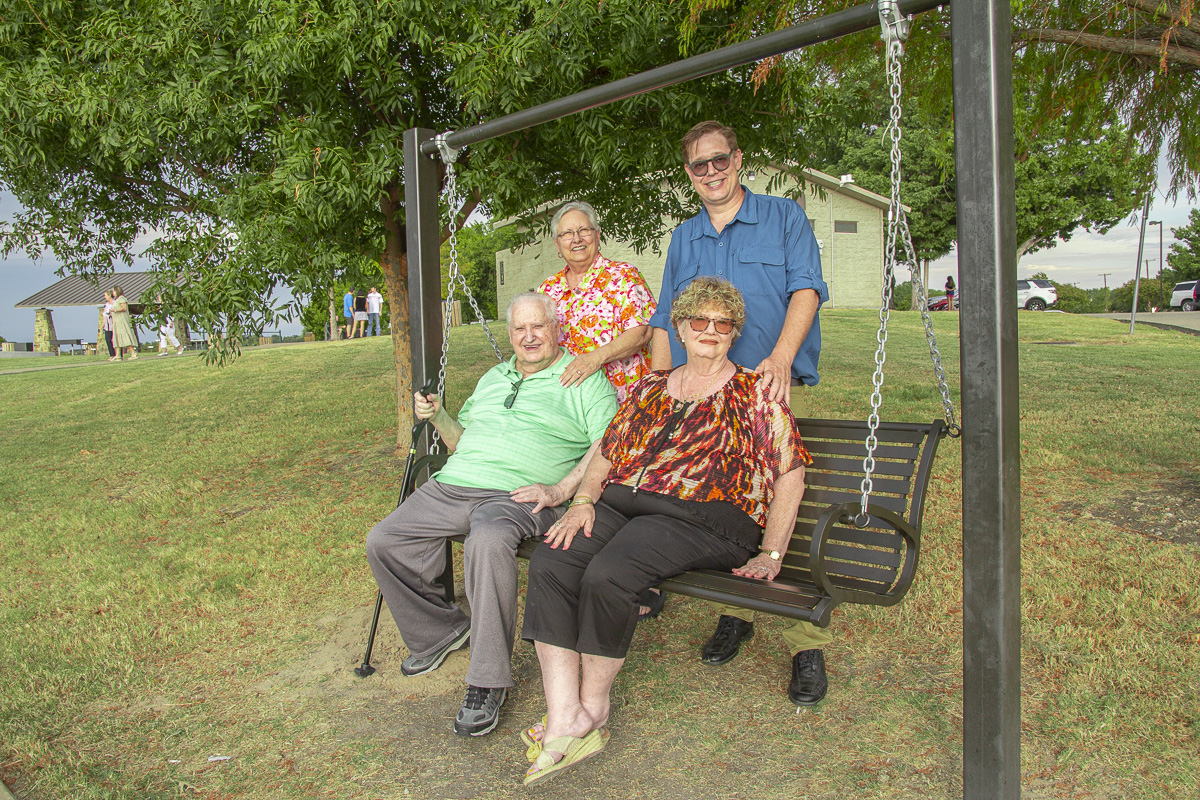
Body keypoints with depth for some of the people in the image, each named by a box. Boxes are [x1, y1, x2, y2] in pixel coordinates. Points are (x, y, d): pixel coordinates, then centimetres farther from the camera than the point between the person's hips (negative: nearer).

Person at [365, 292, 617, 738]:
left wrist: (561, 489, -18)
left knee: (489, 541, -38)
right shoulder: (494, 378, 26)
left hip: (517, 496, -7)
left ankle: (487, 684, -26)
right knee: (383, 542, -6)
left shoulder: (583, 379, 6)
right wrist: (438, 417, 10)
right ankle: (441, 630, 15)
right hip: (452, 486, 7)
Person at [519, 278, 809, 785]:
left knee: (606, 576, -32)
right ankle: (565, 722, -21)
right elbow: (605, 454, 20)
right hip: (619, 504, 5)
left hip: (698, 519, -4)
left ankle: (594, 707, -7)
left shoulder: (756, 392, 10)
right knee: (548, 564, -25)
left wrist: (769, 556, -4)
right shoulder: (649, 388, 23)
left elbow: (790, 474, 4)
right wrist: (583, 501, 0)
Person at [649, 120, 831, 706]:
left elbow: (806, 289, -3)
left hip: (770, 392, -4)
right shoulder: (683, 238, 21)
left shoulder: (783, 217, 10)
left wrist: (781, 358, -20)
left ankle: (807, 647, -3)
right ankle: (735, 613, 21)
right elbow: (665, 322, 20)